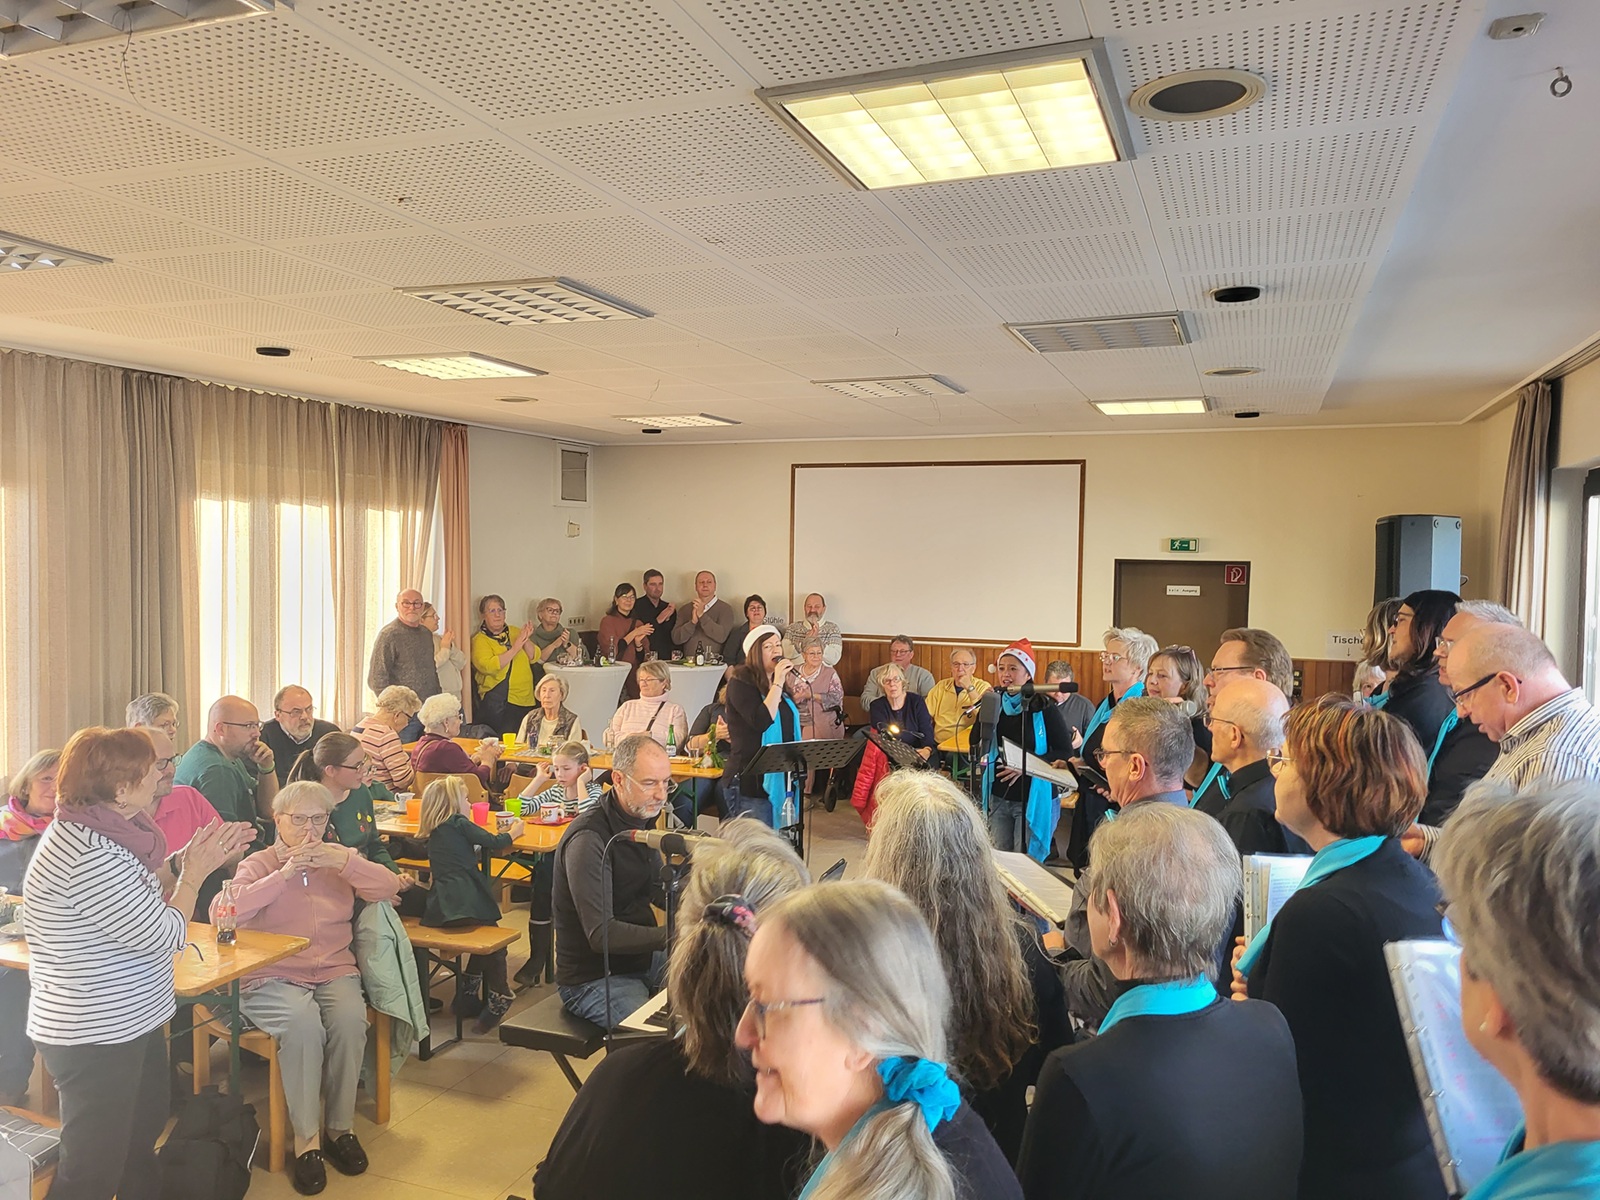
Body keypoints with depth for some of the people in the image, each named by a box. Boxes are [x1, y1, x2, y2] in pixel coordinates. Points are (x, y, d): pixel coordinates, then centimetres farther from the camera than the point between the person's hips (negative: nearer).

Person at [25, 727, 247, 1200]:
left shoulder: (96, 829, 2)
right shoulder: (88, 856, -29)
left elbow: (144, 894, 14)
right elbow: (163, 935, -23)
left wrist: (183, 861, 0)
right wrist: (194, 873, -11)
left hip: (131, 1021, 10)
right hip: (95, 1038, -10)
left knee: (141, 1143, 24)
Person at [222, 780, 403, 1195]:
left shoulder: (338, 857, 14)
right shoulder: (258, 864, 6)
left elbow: (389, 888, 0)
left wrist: (345, 862, -14)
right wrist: (284, 874, -19)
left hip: (335, 972, 2)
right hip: (273, 978, -2)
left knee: (350, 1019, -29)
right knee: (303, 1023, -34)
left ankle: (340, 1127, -10)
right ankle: (306, 1139, -19)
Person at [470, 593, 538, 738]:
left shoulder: (515, 631, 13)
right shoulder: (479, 640, -1)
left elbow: (534, 658, 6)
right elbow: (488, 666, -19)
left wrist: (526, 640, -13)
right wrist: (515, 648, -19)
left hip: (526, 699, 5)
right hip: (498, 703, -5)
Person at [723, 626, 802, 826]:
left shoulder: (779, 683, 15)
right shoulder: (741, 683, -9)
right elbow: (761, 721, -23)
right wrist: (777, 684, -20)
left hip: (779, 779, 8)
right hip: (749, 782, -8)